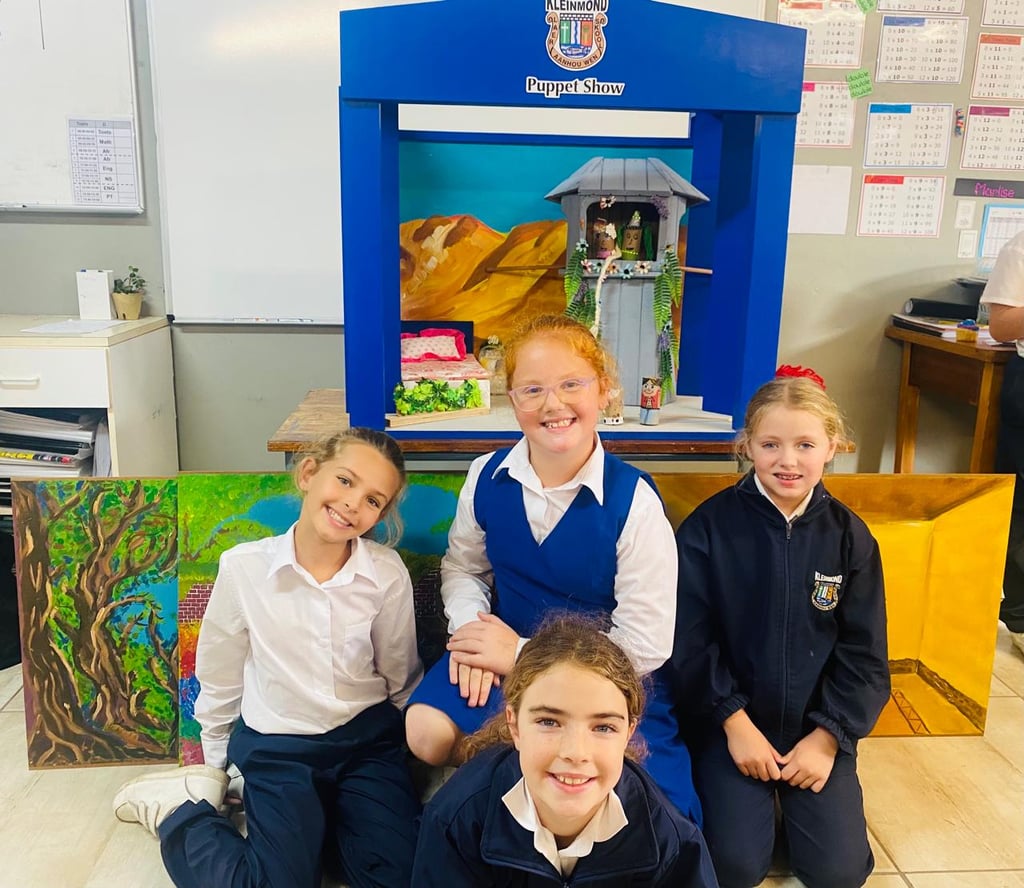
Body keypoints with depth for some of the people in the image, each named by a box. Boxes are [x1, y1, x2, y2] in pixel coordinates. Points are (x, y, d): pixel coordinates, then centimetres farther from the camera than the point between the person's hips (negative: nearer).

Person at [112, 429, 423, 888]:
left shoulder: (388, 573, -15)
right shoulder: (244, 567, -15)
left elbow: (400, 678, 1)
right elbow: (219, 679, 0)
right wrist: (217, 768, 11)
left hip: (368, 738, 2)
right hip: (276, 746, -1)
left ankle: (325, 817, 15)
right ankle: (182, 812, 13)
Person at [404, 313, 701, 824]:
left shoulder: (633, 501, -19)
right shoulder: (488, 477, -7)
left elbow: (645, 646, -16)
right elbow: (463, 565, 11)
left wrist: (521, 654, -17)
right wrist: (470, 629, -10)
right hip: (505, 648, 3)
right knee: (427, 732, -23)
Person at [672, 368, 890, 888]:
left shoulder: (850, 537, -3)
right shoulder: (710, 527, -11)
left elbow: (863, 653, 0)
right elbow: (690, 639, -10)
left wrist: (828, 736, -8)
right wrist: (734, 722, -13)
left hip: (818, 728, 2)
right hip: (730, 721, -2)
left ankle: (789, 797, 26)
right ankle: (752, 800, 22)